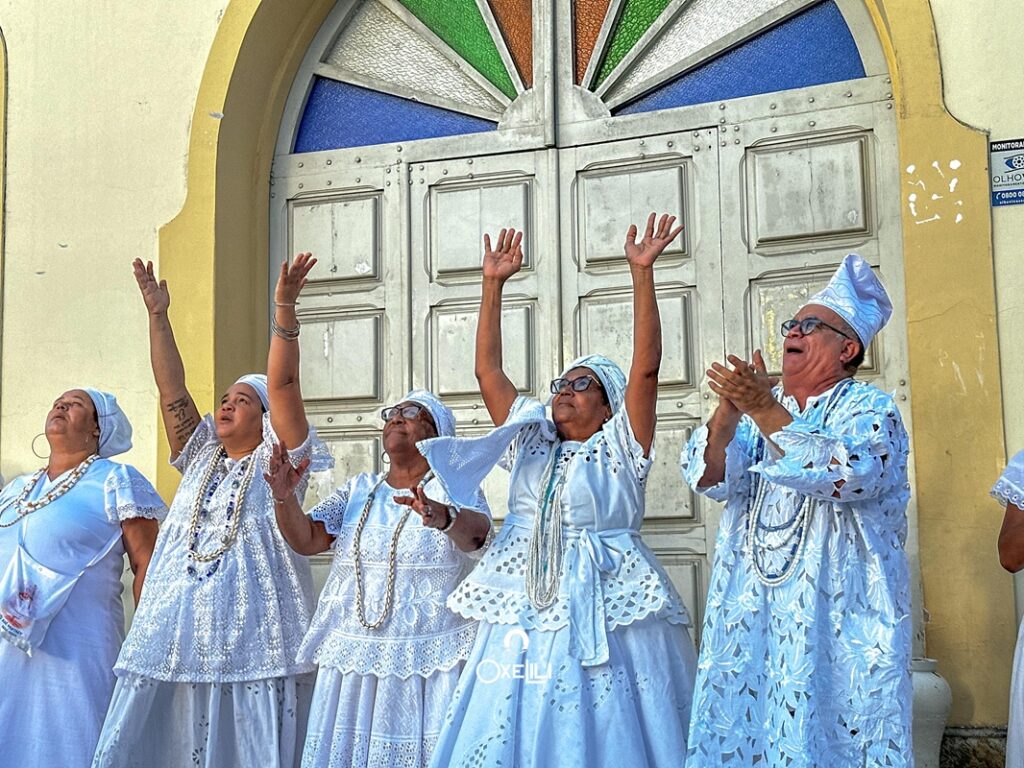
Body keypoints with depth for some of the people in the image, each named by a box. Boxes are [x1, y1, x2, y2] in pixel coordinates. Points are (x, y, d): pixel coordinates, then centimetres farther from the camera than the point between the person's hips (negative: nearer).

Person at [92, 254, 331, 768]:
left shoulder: (276, 458, 6)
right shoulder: (201, 457, 19)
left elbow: (283, 383, -6)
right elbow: (171, 388, 12)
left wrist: (284, 307, -16)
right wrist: (157, 315, 6)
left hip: (253, 633, -4)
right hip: (174, 632, 5)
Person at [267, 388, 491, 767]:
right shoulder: (358, 489, 14)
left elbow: (476, 530, -20)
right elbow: (307, 540, 5)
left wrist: (442, 516, -42)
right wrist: (284, 496, -14)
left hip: (429, 660, -4)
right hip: (353, 654, 4)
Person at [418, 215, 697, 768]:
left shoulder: (618, 449, 4)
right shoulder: (530, 443, 16)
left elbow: (646, 367, -8)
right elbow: (487, 370, 14)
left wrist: (642, 272, -13)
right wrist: (493, 284, 11)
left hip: (603, 621, -4)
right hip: (522, 622, 4)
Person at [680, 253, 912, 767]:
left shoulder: (871, 410, 0)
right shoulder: (756, 407, 14)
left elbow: (847, 476, -20)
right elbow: (707, 477, 0)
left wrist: (765, 411, -23)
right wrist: (728, 410, -18)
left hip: (838, 622, -4)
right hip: (750, 618, 4)